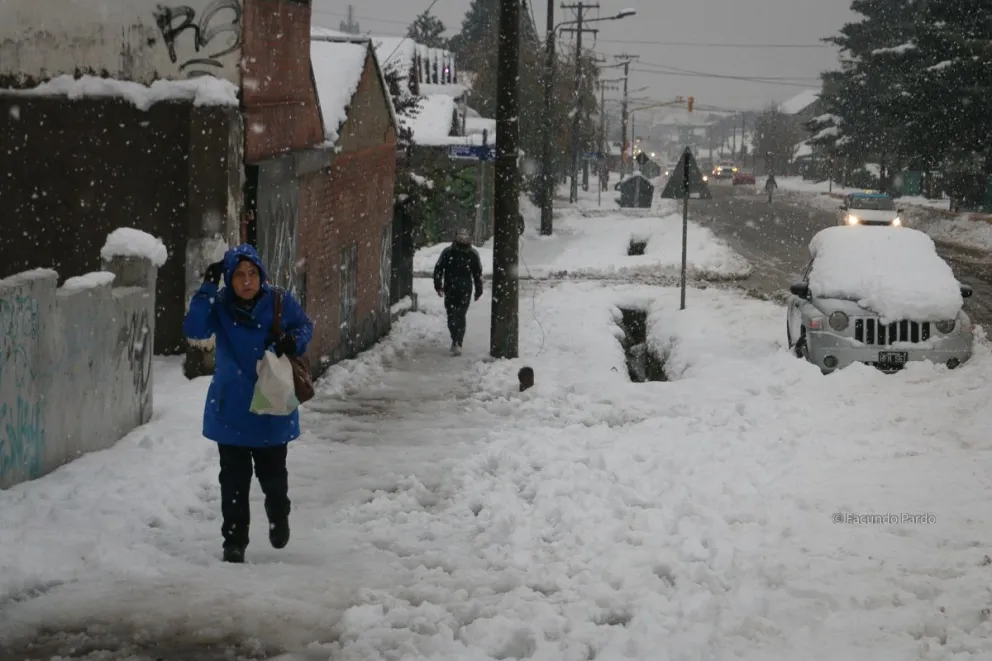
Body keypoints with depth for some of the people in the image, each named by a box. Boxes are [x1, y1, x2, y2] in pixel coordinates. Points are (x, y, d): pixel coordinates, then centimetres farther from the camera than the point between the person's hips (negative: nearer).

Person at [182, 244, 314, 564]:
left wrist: (294, 340, -14)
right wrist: (208, 288, -28)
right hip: (231, 408, 0)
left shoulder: (279, 302, -7)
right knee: (234, 479, 5)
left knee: (272, 474, 14)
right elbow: (193, 329, -24)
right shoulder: (219, 306, -8)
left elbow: (305, 325, 8)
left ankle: (278, 518, 44)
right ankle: (234, 540, 16)